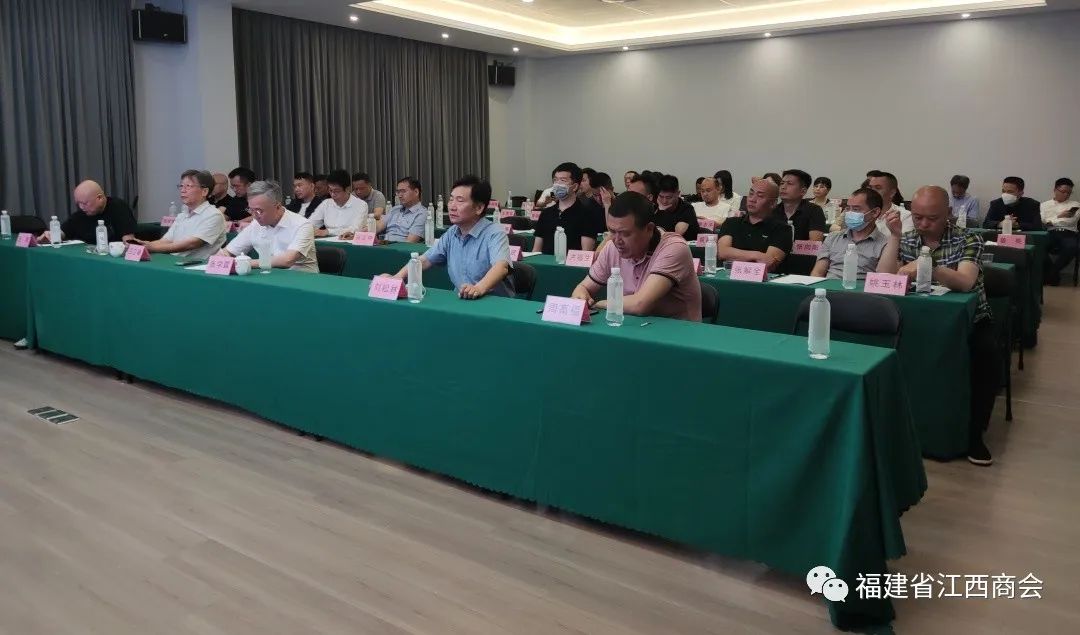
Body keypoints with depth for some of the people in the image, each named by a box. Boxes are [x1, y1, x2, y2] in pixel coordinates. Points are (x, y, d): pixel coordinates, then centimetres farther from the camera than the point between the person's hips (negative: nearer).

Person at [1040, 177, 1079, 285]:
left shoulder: (1075, 205, 21)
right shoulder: (1044, 205, 22)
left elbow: (1072, 221, 3)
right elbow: (1042, 222, 5)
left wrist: (1051, 221, -2)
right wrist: (1060, 216, -6)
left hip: (1068, 234, 0)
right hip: (1050, 233, 0)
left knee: (1072, 247, -37)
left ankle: (1052, 272, -18)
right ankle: (1053, 273, -16)